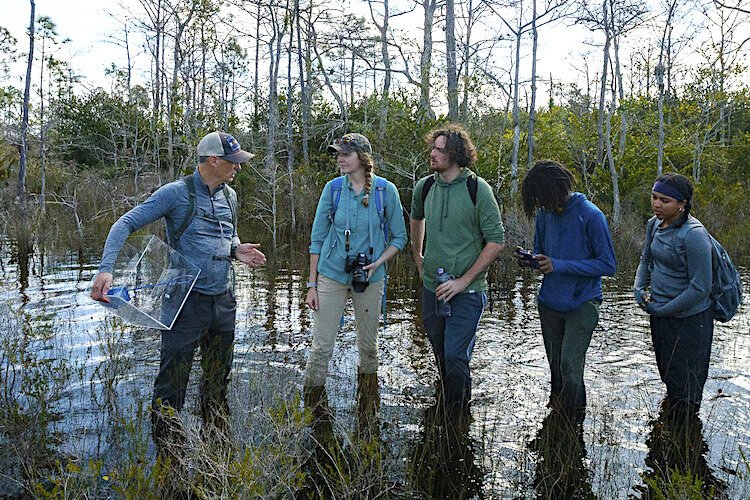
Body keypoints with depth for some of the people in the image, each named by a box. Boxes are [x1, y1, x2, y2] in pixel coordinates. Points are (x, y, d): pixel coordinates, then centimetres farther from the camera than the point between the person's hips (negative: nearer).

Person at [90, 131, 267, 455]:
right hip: (188, 302, -7)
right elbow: (125, 224, -11)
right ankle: (168, 459, 11)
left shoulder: (229, 196, 11)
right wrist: (106, 268, -24)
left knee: (218, 383, 18)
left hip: (223, 301, 7)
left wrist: (236, 250, 2)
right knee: (171, 385, -2)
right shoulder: (176, 193, -9)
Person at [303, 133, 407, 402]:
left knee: (368, 345, 14)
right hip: (331, 276, 0)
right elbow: (317, 238, 1)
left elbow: (399, 237, 2)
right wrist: (312, 284, -1)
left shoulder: (386, 190, -6)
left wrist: (377, 263, -15)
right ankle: (311, 407, 15)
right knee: (321, 347, 0)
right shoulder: (333, 188, -3)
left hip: (370, 279, 0)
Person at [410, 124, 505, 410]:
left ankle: (460, 410, 12)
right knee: (440, 351, 16)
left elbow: (496, 241, -12)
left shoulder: (478, 189, -12)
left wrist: (464, 280, -15)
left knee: (455, 354, -10)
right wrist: (417, 257, 25)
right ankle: (444, 402, 37)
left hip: (467, 290, -5)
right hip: (432, 287, 5)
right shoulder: (424, 187, 3)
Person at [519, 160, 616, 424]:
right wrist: (530, 261, -9)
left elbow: (608, 265, -14)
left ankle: (575, 420, 11)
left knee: (570, 367, -9)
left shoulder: (591, 215, -15)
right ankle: (555, 410, 35)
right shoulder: (545, 214, 2)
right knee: (555, 365, 16)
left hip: (582, 304, -5)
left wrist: (560, 266, -21)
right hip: (549, 302, 5)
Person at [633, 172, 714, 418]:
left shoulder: (693, 234, -24)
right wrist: (639, 289, -1)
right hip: (659, 314, 8)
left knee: (686, 389, 9)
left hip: (689, 320, -7)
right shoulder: (654, 224, -1)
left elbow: (700, 288, -22)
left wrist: (661, 310, -18)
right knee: (667, 376, 26)